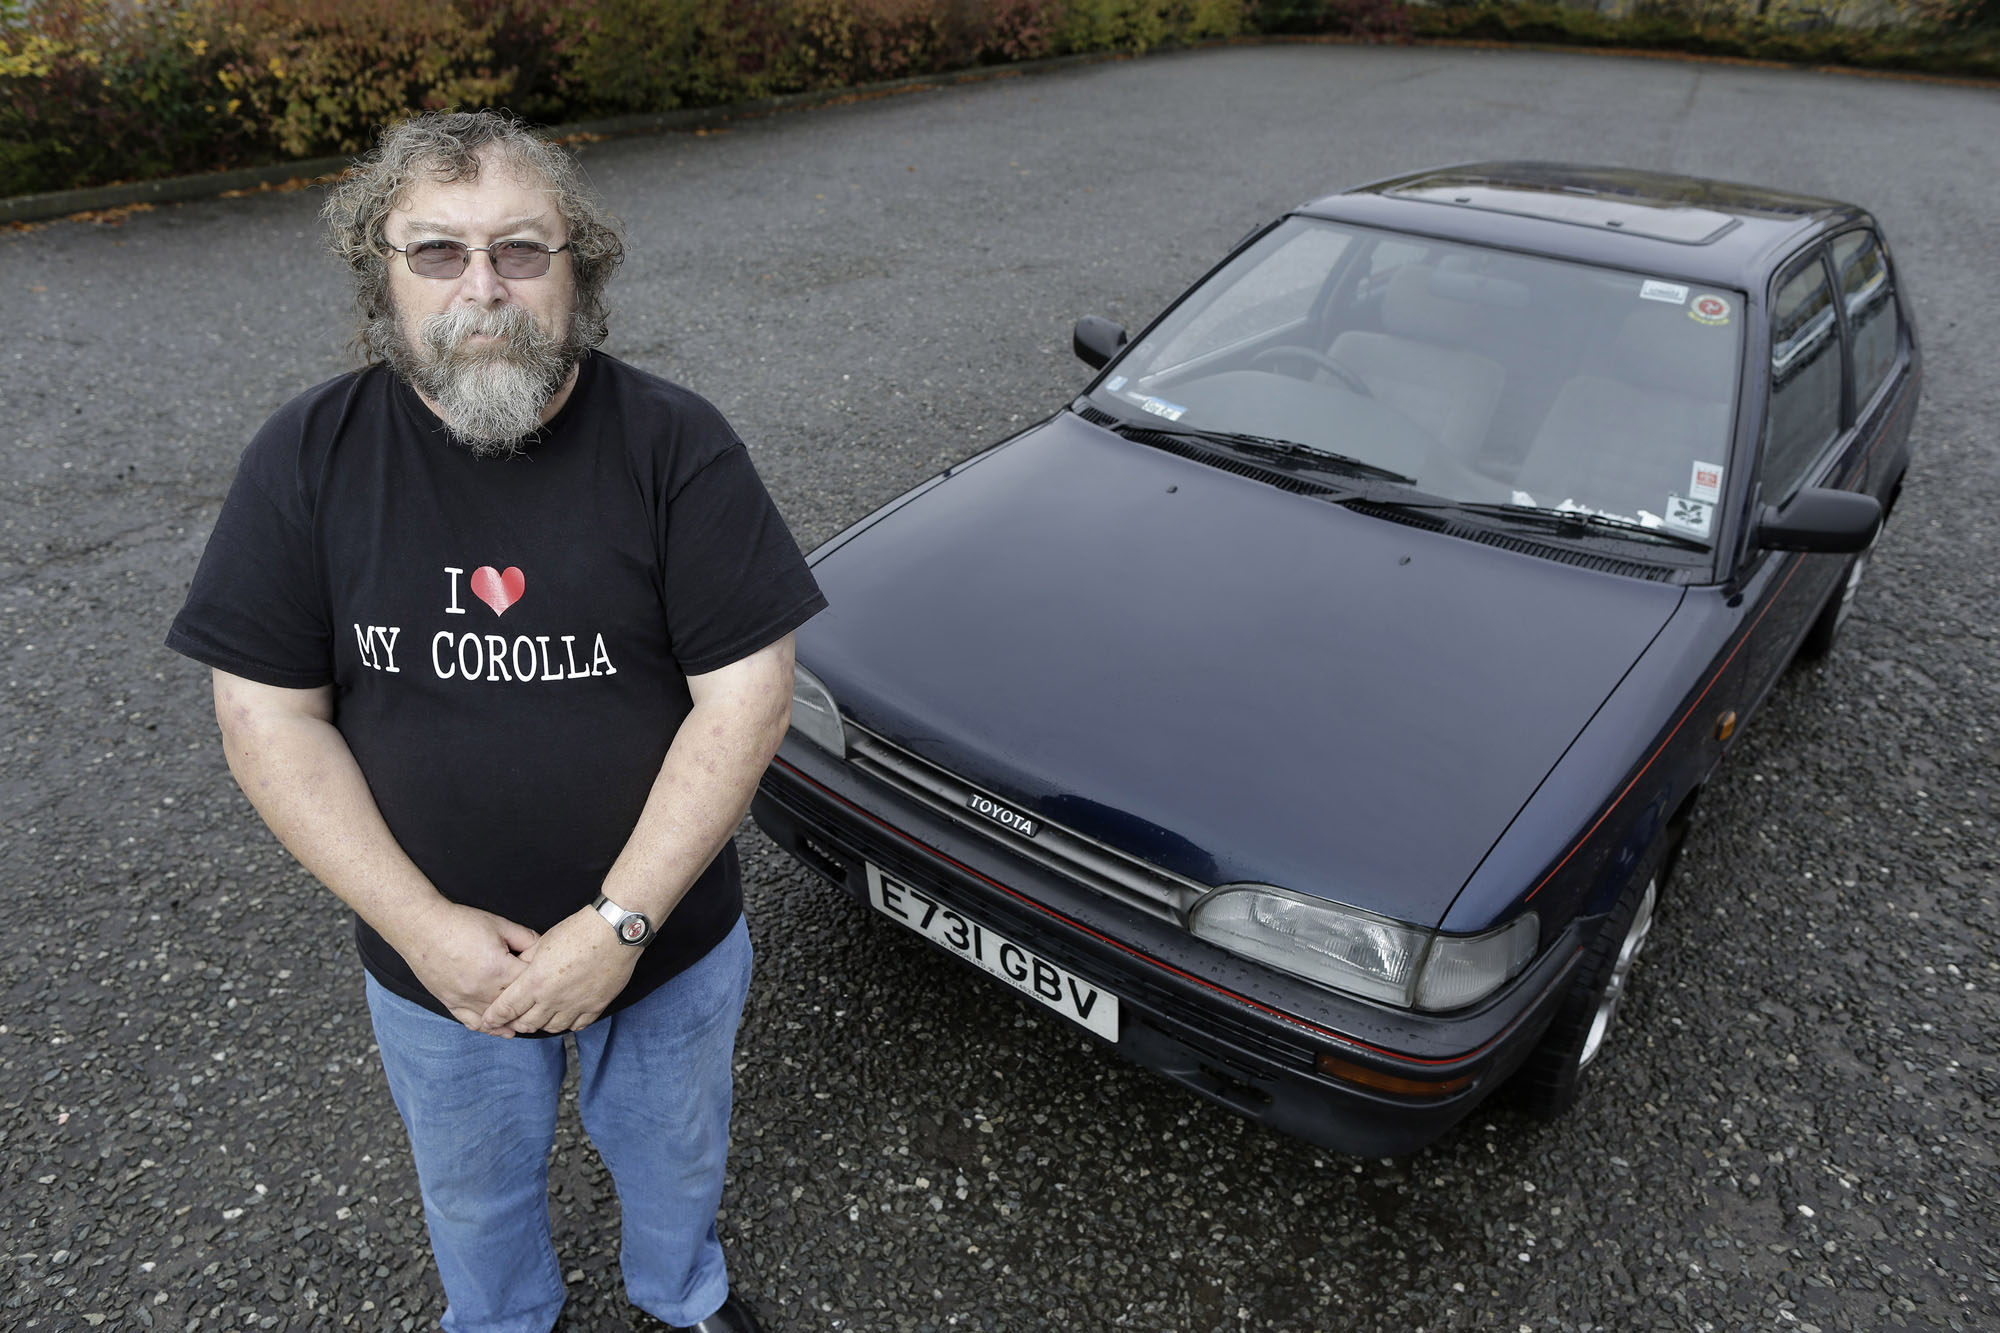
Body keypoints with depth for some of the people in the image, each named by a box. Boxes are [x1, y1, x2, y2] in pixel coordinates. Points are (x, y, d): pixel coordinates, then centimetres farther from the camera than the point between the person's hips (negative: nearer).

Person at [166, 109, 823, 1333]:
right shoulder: (308, 460, -11)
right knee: (476, 1189, 28)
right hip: (435, 960, 2)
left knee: (673, 1155, 26)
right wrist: (422, 924, -17)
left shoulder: (675, 444, -17)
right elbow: (269, 716, -9)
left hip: (671, 941, -1)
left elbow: (746, 693, -19)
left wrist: (621, 924, -23)